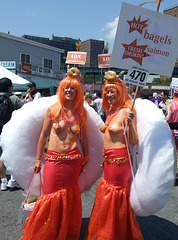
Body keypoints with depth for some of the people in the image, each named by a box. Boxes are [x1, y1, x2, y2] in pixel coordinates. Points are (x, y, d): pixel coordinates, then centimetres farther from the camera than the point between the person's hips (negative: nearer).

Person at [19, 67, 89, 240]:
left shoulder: (81, 112, 5)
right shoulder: (52, 110, -1)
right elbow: (44, 135, 3)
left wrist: (86, 156, 15)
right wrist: (38, 159, 4)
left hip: (73, 160, 2)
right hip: (53, 159, -1)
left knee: (69, 196, 11)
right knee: (51, 196, 3)